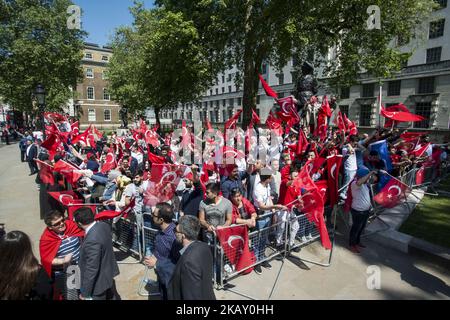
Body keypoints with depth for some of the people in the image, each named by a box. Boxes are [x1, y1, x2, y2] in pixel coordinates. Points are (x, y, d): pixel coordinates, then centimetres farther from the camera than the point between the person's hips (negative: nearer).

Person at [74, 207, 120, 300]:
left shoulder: (92, 240, -37)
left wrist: (85, 292, -18)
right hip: (109, 272, 7)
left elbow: (92, 269, -30)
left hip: (99, 281, -7)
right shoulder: (104, 225, -11)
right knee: (113, 296, 30)